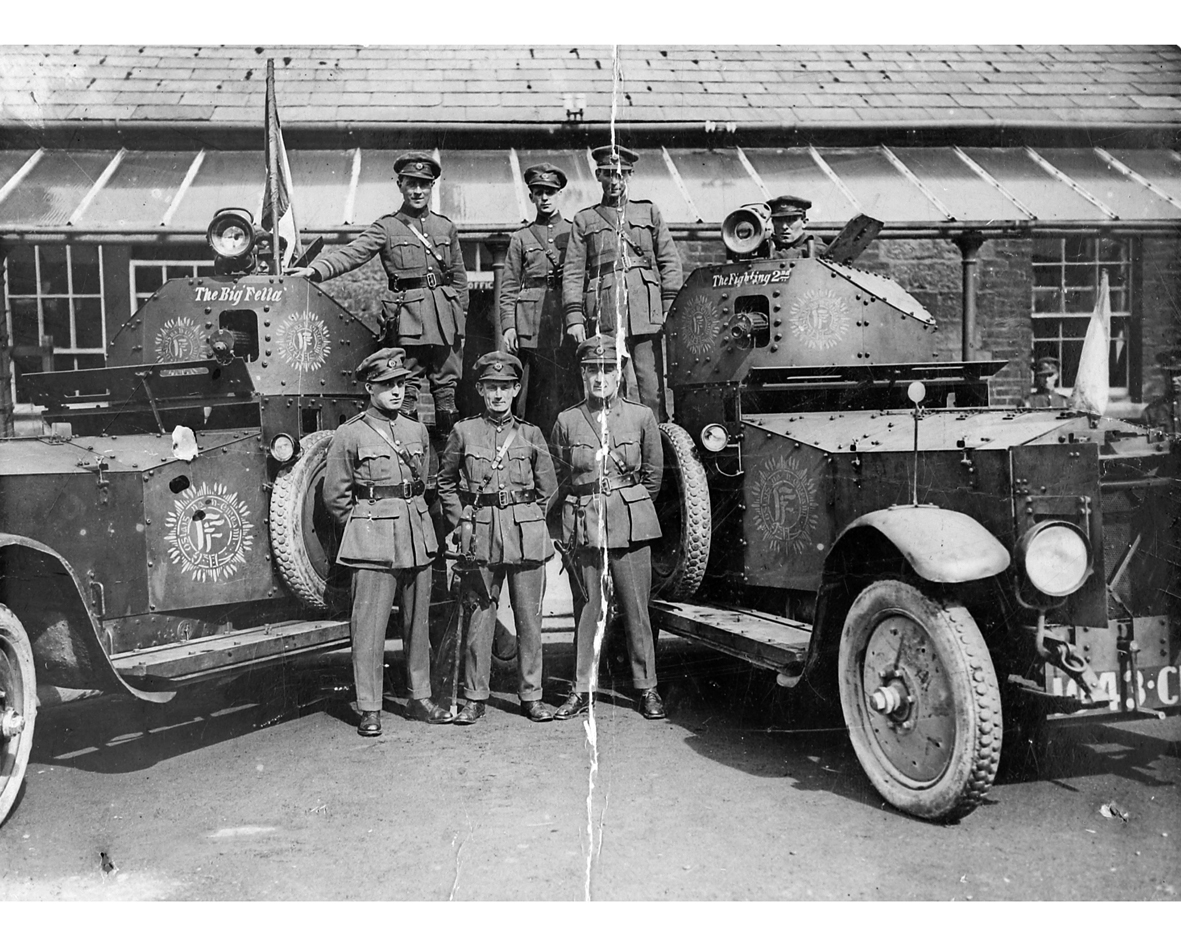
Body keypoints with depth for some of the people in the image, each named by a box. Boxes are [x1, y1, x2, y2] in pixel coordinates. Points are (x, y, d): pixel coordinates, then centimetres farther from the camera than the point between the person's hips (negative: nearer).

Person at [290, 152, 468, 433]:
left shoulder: (446, 227, 14)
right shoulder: (386, 227, 5)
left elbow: (459, 276, 18)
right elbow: (352, 253, -8)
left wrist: (460, 315, 12)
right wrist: (316, 269, -23)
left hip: (445, 317, 3)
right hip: (407, 315, -3)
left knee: (446, 384, 6)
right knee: (406, 386, -2)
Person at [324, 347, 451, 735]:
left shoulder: (417, 432, 10)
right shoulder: (349, 435, -5)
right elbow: (335, 495, -1)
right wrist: (364, 527, 3)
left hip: (417, 537, 5)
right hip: (372, 542, -5)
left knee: (418, 623, 11)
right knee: (369, 626, -4)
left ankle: (420, 699, 22)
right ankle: (369, 709, 5)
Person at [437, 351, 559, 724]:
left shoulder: (530, 434, 6)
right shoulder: (464, 431, 5)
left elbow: (548, 488, 13)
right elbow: (445, 483, 13)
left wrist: (527, 519, 7)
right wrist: (461, 523, 5)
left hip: (526, 534, 1)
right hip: (480, 535, -1)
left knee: (529, 616, 4)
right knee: (480, 614, 2)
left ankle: (531, 695, 14)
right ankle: (474, 697, 12)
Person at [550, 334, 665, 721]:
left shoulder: (641, 416, 3)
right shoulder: (566, 421, 4)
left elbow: (654, 472, 13)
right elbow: (559, 478, 14)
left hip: (631, 523, 0)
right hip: (582, 525, 0)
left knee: (636, 609, 4)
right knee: (586, 610, 5)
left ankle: (647, 688, 14)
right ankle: (581, 690, 14)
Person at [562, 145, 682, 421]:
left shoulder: (649, 211, 17)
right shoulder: (584, 219, 15)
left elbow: (670, 262, 13)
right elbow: (573, 272, 8)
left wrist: (670, 309, 3)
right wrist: (574, 317, -3)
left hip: (646, 314, 1)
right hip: (605, 316, -1)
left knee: (651, 387, -4)